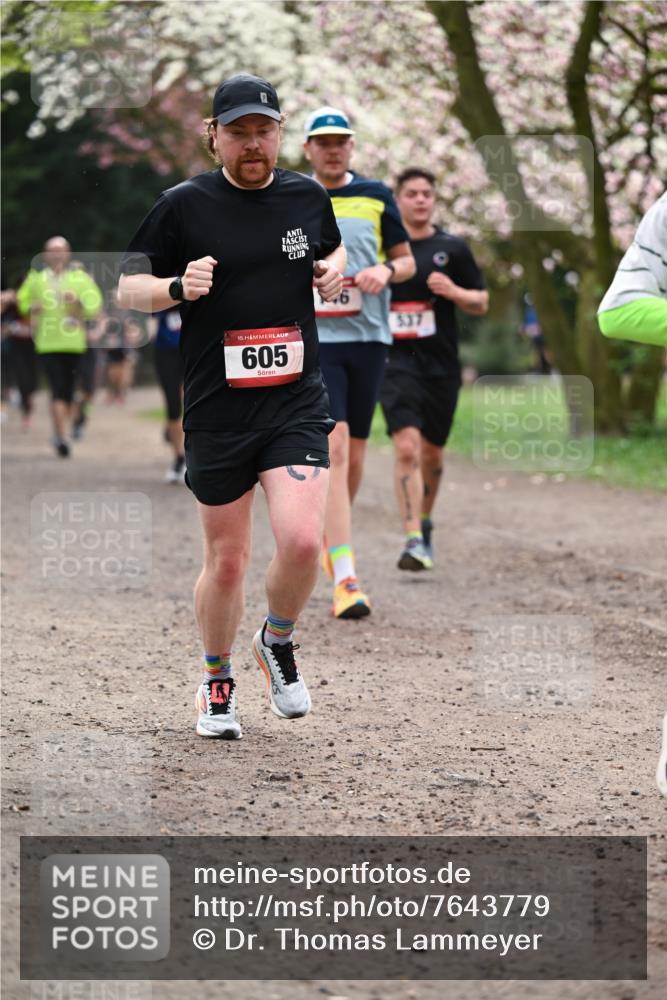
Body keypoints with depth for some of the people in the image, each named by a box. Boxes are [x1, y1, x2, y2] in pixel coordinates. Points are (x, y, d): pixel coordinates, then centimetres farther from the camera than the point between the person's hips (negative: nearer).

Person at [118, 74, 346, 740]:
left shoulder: (308, 198, 7)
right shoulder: (184, 205, -3)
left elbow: (332, 249, 27)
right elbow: (129, 288, 3)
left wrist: (334, 272, 5)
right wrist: (178, 287, -17)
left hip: (296, 402, 1)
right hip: (216, 410, -1)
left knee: (302, 540, -18)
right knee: (226, 561, 6)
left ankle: (278, 642, 13)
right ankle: (217, 682, 31)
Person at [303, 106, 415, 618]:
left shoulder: (376, 196, 8)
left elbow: (407, 260, 12)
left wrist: (386, 272, -9)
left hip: (369, 335, 3)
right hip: (315, 339, -3)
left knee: (355, 451, 9)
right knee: (334, 447, -16)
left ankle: (333, 535, 36)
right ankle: (345, 579, -22)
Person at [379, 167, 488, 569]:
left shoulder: (453, 248, 5)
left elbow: (481, 303, 7)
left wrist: (454, 292, -11)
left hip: (442, 365, 2)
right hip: (395, 361, -2)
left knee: (432, 452, 13)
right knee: (407, 446, -18)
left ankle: (425, 523, 38)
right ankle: (414, 540, -21)